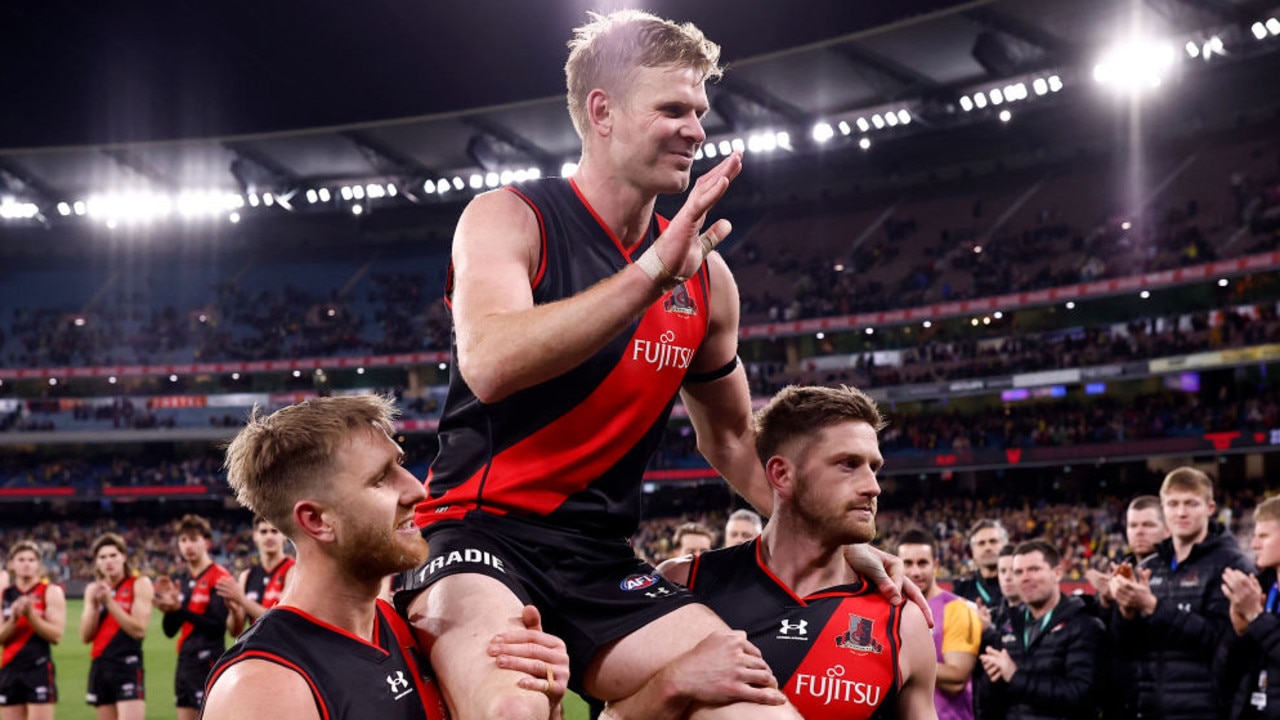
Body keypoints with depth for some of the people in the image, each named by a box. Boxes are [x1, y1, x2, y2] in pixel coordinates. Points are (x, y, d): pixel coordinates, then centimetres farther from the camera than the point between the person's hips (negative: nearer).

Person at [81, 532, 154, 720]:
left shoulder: (140, 584, -3)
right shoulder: (93, 590, 12)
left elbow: (139, 629, -13)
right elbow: (86, 636, 6)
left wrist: (110, 601, -16)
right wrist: (96, 605, -8)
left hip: (129, 667, -6)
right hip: (100, 667, 6)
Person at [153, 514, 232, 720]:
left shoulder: (219, 577, -9)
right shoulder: (181, 580, 13)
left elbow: (218, 625, -17)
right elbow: (170, 631, 13)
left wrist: (180, 610, -22)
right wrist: (169, 608, -7)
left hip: (209, 663, -8)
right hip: (185, 662, 8)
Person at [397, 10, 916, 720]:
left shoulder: (705, 276, 10)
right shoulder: (508, 218, -4)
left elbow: (730, 441, 24)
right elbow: (489, 365, -25)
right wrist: (651, 273, -27)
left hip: (600, 558, 5)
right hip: (481, 530, -5)